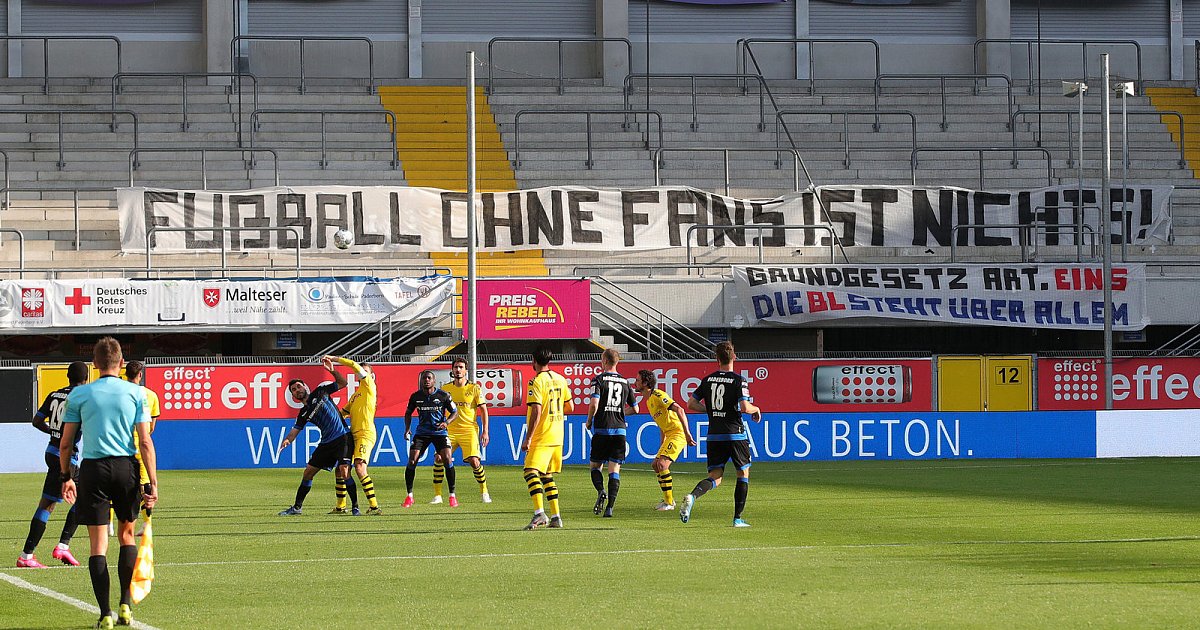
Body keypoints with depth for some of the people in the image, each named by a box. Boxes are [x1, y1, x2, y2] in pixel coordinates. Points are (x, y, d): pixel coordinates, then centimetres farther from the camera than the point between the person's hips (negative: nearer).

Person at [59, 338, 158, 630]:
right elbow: (145, 442, -3)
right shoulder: (135, 393, 1)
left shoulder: (79, 395, 2)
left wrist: (66, 477, 16)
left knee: (98, 543, 1)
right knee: (127, 534, 19)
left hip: (93, 469, -1)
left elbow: (66, 444, 4)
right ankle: (126, 605, 14)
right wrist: (153, 482, -2)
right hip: (126, 466, 1)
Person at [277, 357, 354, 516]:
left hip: (342, 437, -5)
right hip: (326, 442, 5)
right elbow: (294, 431, 7)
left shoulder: (320, 392, 4)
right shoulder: (303, 414, 11)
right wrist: (287, 440, -16)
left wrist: (332, 371, -6)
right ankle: (297, 507, 16)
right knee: (308, 472, 6)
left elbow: (342, 383, 11)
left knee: (343, 472, -17)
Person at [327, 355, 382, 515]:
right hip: (353, 434, 9)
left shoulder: (369, 386, 2)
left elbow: (355, 366, -6)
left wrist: (336, 359, 0)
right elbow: (344, 412, 31)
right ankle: (340, 506, 23)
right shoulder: (356, 394, 24)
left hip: (365, 434, -9)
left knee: (360, 468, -21)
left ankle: (374, 506, -22)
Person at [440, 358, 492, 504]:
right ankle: (437, 495, -1)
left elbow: (483, 410, 2)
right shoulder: (445, 389, 6)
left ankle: (484, 492, 5)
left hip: (469, 430, -2)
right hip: (450, 430, 2)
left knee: (474, 461, -15)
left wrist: (485, 431, -4)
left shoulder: (474, 388, -1)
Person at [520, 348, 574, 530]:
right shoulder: (560, 379, 10)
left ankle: (539, 513, -31)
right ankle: (556, 517, 16)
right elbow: (570, 407, 16)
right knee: (547, 475, 17)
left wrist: (528, 438, -18)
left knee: (531, 472, -15)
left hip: (541, 438, -8)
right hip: (557, 437, 8)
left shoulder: (537, 381, -12)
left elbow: (536, 412, -19)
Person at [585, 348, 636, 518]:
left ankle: (601, 491, -17)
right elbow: (634, 409, 16)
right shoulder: (625, 382, 9)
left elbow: (594, 404, -17)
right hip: (619, 430, 3)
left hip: (601, 429, -3)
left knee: (595, 466, 11)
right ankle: (610, 507, -9)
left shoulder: (599, 380, -5)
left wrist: (589, 421, 0)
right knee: (614, 470, 2)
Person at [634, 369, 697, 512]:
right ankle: (669, 499, 24)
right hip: (669, 434, 11)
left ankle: (669, 502, -15)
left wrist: (687, 433, -32)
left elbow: (679, 410, -26)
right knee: (656, 465, 15)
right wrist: (662, 445, 27)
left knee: (662, 464, -20)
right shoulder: (649, 399, 17)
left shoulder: (657, 395, -16)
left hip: (678, 433, -11)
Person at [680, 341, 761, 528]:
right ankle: (737, 518, 11)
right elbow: (744, 407, -19)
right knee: (743, 473, 14)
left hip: (714, 435, 4)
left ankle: (692, 496, -27)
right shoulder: (738, 380, -9)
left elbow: (691, 404, 8)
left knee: (715, 477, 5)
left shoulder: (708, 380, 6)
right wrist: (756, 410, 2)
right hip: (735, 433, -4)